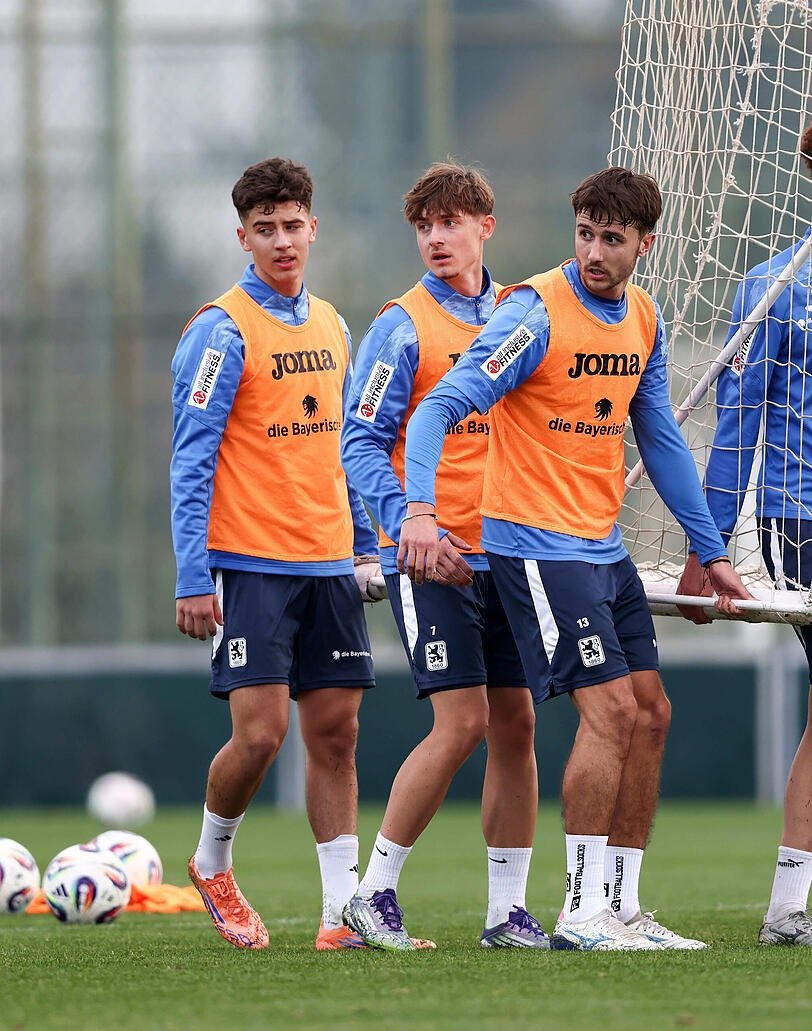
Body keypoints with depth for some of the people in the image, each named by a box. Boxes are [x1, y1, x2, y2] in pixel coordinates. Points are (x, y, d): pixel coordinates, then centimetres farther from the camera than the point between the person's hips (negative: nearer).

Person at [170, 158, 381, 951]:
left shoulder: (330, 327, 13)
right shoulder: (221, 331, -8)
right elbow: (191, 461, -11)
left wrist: (367, 548, 18)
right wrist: (192, 579, -16)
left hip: (329, 566, 6)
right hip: (249, 565, -6)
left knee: (335, 731, 3)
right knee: (260, 732, -11)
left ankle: (343, 910, 5)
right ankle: (211, 863, 15)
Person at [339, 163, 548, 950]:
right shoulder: (403, 326, -6)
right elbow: (362, 442, -9)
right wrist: (410, 525, -22)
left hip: (507, 553, 6)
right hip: (432, 559, -6)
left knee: (515, 722, 3)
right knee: (462, 722, -13)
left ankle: (506, 910, 8)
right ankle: (374, 892, -2)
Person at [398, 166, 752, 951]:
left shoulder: (643, 319, 8)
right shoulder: (536, 312, -15)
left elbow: (660, 440, 18)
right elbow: (439, 408, -21)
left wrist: (710, 551, 20)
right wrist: (420, 509, -35)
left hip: (603, 546, 8)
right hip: (535, 541, -8)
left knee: (649, 712, 5)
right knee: (610, 709, -15)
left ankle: (621, 907, 12)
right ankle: (582, 912, -10)